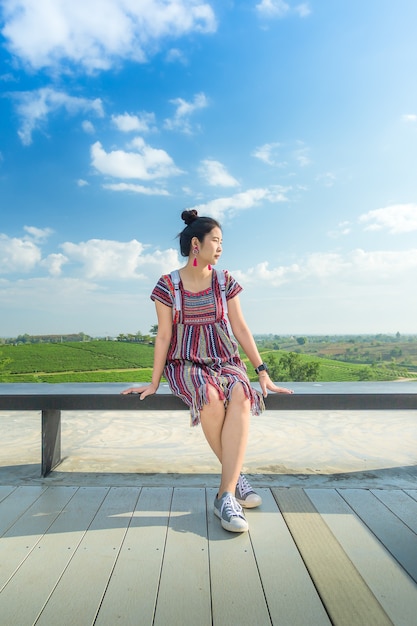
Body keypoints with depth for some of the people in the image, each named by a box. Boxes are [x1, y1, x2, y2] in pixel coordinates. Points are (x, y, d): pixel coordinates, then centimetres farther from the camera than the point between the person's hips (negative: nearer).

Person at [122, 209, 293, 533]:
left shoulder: (225, 282, 6)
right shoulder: (168, 285, -1)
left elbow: (241, 328, 5)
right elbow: (164, 335, 1)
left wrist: (263, 372, -1)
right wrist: (154, 382, -1)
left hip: (225, 361, 2)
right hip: (186, 364, -2)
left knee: (240, 396, -33)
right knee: (211, 398, -35)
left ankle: (226, 494, -28)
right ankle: (236, 475, -12)